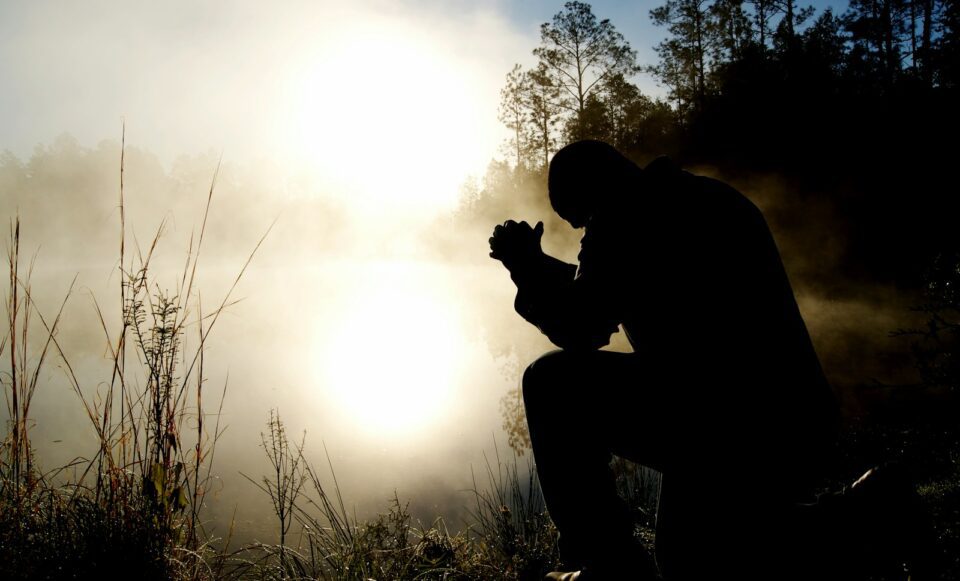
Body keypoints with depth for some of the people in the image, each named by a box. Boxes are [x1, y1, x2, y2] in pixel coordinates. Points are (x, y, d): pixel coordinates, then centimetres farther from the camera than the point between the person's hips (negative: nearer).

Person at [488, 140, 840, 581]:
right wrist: (539, 265, 25)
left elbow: (579, 330, -9)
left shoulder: (625, 216, -7)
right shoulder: (708, 198, 21)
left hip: (721, 429, -10)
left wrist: (526, 267, 7)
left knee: (553, 383, -2)